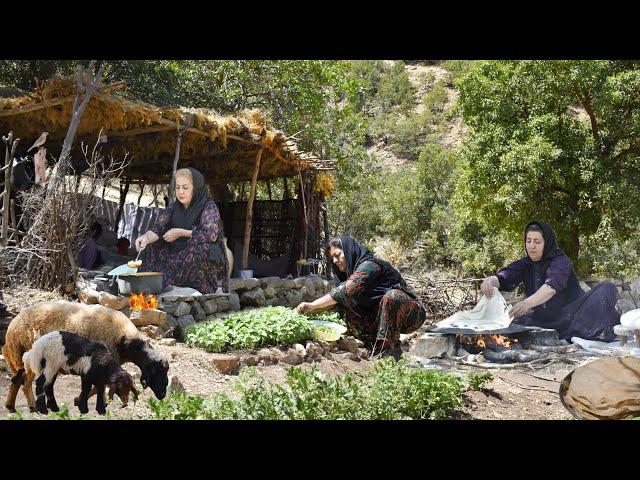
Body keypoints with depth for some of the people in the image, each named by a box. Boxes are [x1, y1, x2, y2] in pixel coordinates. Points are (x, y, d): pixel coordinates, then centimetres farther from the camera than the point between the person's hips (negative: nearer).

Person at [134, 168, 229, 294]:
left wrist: (181, 233, -13)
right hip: (179, 257, 6)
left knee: (199, 247, -35)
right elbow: (157, 230, -5)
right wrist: (146, 237, -29)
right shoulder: (172, 209, 8)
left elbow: (212, 234, -21)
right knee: (150, 248, -5)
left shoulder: (208, 207, -8)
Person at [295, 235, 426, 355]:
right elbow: (337, 300, -1)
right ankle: (376, 348, -6)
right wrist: (311, 310, -15)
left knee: (391, 295, -37)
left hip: (411, 314, -8)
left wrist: (312, 305, -31)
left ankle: (392, 351, -27)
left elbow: (345, 291, -32)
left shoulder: (370, 265, -20)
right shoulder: (353, 270, 7)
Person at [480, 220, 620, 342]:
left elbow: (552, 286, -32)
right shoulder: (525, 264, 5)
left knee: (607, 288, -25)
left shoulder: (560, 261, -12)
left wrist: (528, 303, -51)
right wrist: (491, 281, -39)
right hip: (543, 319, 5)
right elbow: (503, 277, -13)